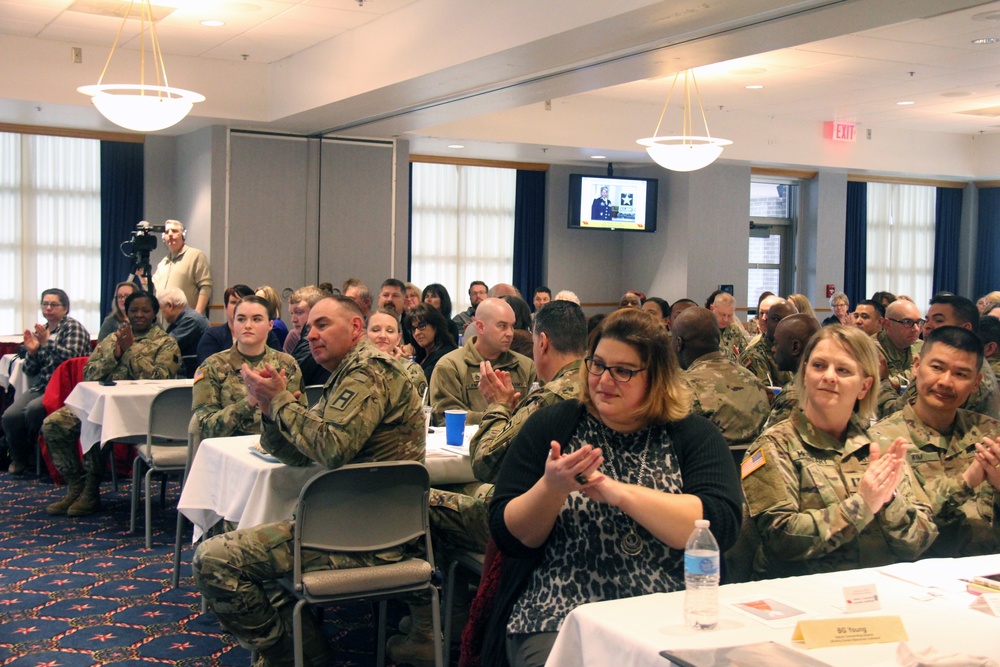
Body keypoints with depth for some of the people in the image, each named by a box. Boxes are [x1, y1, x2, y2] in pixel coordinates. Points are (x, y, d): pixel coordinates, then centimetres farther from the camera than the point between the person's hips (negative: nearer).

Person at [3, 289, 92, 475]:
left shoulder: (73, 327, 1)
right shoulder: (39, 332, 19)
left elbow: (71, 357, -17)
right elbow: (30, 371, 18)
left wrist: (47, 342, -18)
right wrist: (31, 351, 0)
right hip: (40, 388, 6)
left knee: (33, 409, -32)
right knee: (10, 415, -20)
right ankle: (19, 459, 6)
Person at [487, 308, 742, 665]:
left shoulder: (694, 435, 6)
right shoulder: (550, 425, 8)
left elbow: (721, 525, -10)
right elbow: (509, 537, 4)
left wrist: (619, 492, -18)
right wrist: (552, 487, -15)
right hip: (557, 616, 0)